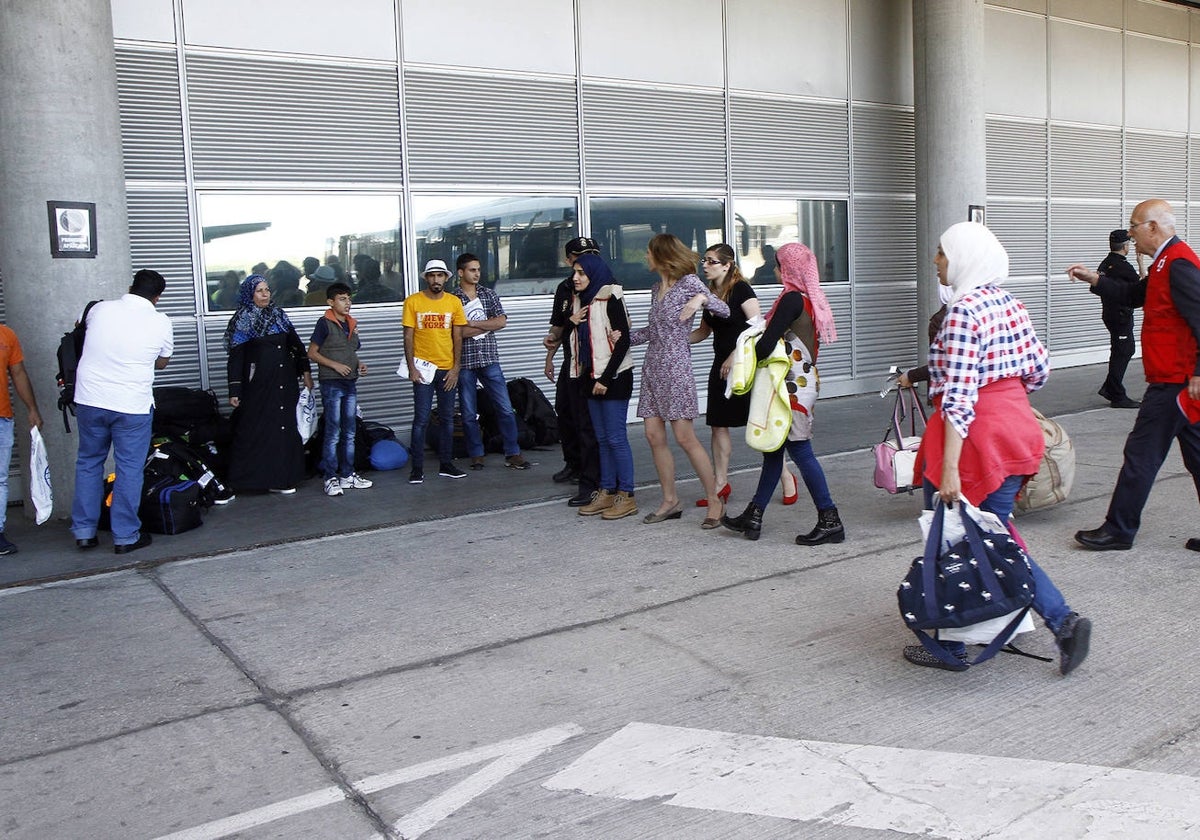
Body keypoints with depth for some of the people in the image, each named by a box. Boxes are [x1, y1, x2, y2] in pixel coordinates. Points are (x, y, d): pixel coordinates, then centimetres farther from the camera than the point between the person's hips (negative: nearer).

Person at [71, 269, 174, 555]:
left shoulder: (100, 309, 2)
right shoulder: (161, 322, -5)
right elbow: (162, 363, 10)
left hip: (89, 400, 3)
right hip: (132, 406, -3)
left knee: (88, 463, 16)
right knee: (129, 469, 6)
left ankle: (84, 531, 22)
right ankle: (125, 536, 11)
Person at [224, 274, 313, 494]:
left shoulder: (279, 315, 11)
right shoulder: (243, 320, -4)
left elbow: (295, 343, 16)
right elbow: (235, 357, -8)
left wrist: (305, 372, 11)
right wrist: (234, 391, -12)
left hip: (285, 383, 5)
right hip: (258, 384, -5)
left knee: (285, 428, 5)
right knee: (257, 430, -2)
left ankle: (282, 477, 11)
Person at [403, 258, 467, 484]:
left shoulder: (454, 302, 5)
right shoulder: (413, 302, -1)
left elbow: (457, 337, 6)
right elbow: (408, 337, -2)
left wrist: (456, 368, -2)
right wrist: (411, 368, -8)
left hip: (447, 369, 3)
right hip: (423, 368, -3)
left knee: (447, 418, 9)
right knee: (421, 419, -2)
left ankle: (446, 464, 18)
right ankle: (417, 468, 4)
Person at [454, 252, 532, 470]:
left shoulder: (489, 294, 9)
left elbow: (501, 321, -2)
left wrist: (473, 324, -9)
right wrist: (487, 325, -7)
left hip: (490, 359, 2)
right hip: (465, 362, -2)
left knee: (505, 408, 0)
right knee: (469, 414, 5)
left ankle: (513, 454, 8)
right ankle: (476, 455, 17)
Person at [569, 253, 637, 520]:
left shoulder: (610, 300, -11)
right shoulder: (580, 301, 13)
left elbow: (623, 341, -16)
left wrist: (605, 378, -18)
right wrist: (572, 322, 3)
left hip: (614, 377, -8)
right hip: (592, 377, 8)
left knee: (616, 437, -6)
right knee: (602, 438, 11)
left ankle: (626, 496, 0)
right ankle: (607, 492, 16)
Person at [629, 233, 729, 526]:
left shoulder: (689, 281, -6)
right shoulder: (658, 287, 16)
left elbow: (725, 311, -8)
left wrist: (701, 298, -25)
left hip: (675, 366, -8)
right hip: (652, 367, 8)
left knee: (685, 437, -9)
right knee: (654, 436, 4)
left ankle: (715, 501, 2)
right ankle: (670, 501, 14)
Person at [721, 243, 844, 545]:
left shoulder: (792, 299, -16)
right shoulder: (809, 300, 13)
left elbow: (766, 344, -20)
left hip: (793, 387, -10)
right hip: (803, 381, 10)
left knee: (800, 450, -5)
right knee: (773, 448, 14)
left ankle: (830, 520, 1)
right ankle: (753, 516, 22)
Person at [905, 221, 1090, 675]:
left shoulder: (962, 311, -16)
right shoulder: (1010, 304, 8)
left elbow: (959, 395, -22)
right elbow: (1039, 368, 13)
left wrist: (949, 469, -24)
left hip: (974, 435, -8)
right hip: (1016, 428, 8)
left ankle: (950, 646, 17)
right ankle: (1063, 621, 9)